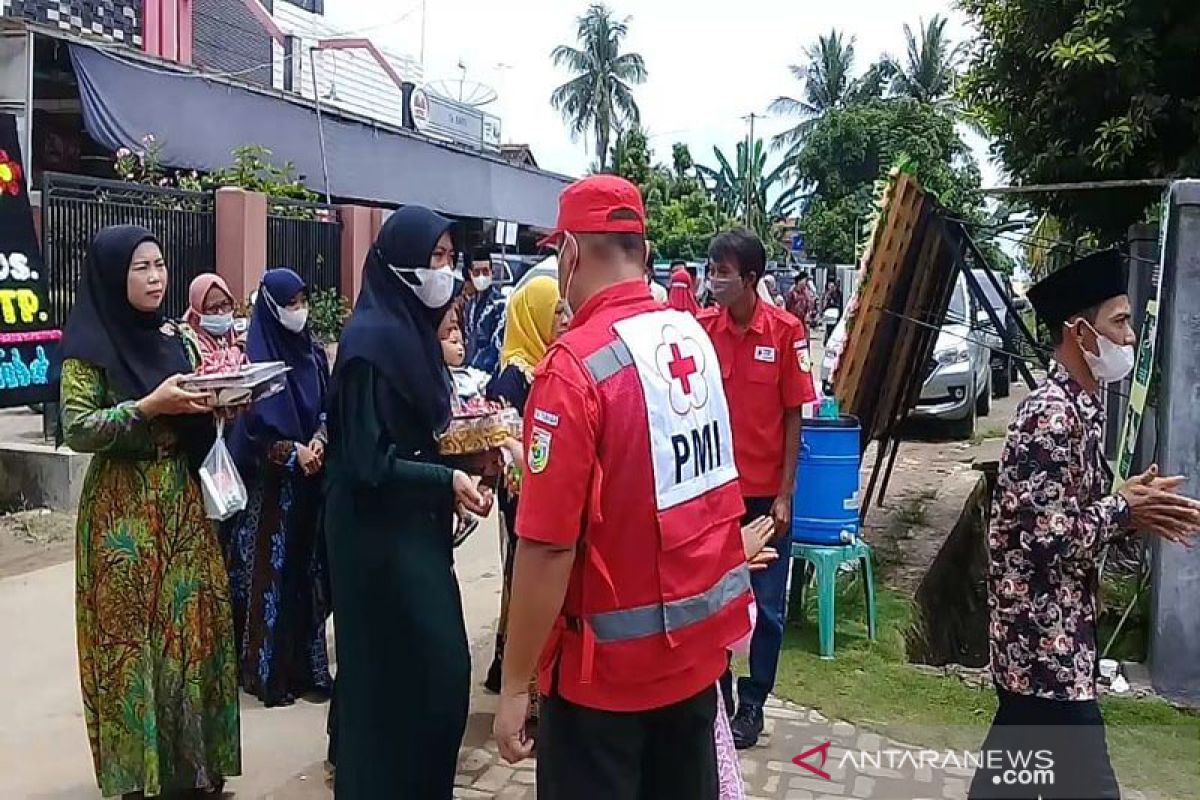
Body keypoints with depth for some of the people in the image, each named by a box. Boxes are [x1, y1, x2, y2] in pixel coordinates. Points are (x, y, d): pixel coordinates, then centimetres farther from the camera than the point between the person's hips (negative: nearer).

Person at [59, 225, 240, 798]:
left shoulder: (176, 338, 9)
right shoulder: (90, 346, -7)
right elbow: (76, 430, -14)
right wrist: (150, 405, -23)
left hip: (181, 500, 5)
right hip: (123, 510, -5)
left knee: (191, 622, 8)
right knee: (131, 634, 2)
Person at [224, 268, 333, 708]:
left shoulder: (314, 351, 9)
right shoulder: (256, 354, -8)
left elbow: (327, 406, 10)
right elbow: (254, 420, -12)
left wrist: (319, 440, -8)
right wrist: (293, 452, -17)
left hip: (311, 475, 5)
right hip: (270, 478, -5)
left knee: (309, 567, 9)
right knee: (269, 568, 0)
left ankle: (306, 664, 18)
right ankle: (267, 671, 11)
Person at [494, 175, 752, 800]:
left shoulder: (574, 366, -21)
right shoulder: (696, 338, -1)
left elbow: (549, 546, -22)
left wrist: (515, 684, -12)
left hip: (611, 660, -6)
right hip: (700, 639, 6)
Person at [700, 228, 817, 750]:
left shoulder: (786, 331, -10)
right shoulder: (701, 328, -4)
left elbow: (793, 417, -6)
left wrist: (785, 495, -7)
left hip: (766, 492, -2)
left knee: (766, 605, 9)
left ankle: (751, 705, 26)